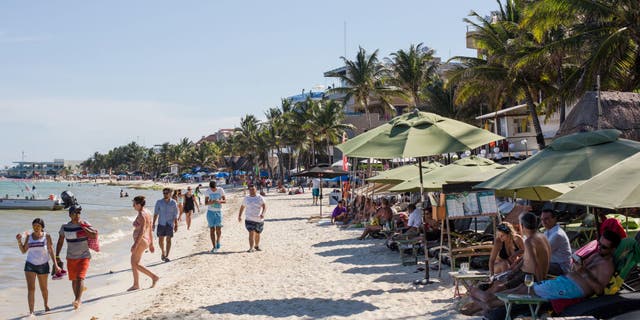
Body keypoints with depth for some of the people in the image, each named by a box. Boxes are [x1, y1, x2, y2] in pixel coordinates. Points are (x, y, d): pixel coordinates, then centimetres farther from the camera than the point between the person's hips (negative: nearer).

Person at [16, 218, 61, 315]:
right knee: (31, 288, -11)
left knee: (43, 288, 14)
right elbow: (23, 251, 4)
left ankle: (46, 305, 41)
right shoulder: (29, 236, 3)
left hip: (43, 265, -1)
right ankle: (31, 312, -13)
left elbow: (51, 251, -2)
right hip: (30, 265, 1)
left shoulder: (46, 236, -3)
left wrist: (55, 264, -7)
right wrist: (19, 241, -11)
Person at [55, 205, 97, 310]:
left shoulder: (85, 224, -4)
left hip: (84, 256, -3)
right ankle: (78, 299, 25)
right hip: (71, 257, 3)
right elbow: (60, 242, 7)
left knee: (80, 277, -17)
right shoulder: (65, 227, -1)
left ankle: (78, 300, -21)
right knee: (74, 280, 10)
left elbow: (94, 235, -15)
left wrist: (82, 226, -17)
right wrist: (57, 257, 4)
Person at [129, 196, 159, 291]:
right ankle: (136, 285, 17)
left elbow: (142, 231, -24)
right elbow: (150, 230, 14)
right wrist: (151, 244, 18)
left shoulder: (141, 215, -19)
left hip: (140, 241, -10)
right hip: (146, 240, 10)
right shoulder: (147, 213, 10)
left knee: (135, 264, -2)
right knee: (133, 263, 14)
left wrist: (135, 245, -24)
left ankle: (154, 276, -3)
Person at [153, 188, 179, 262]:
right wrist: (153, 223, -3)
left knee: (168, 239, -5)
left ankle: (167, 256, -1)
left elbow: (175, 215, 1)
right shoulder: (159, 202, 0)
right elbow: (155, 213, 2)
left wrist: (176, 225, -1)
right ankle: (163, 252, 28)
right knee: (160, 239, 3)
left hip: (170, 223, -1)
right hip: (161, 223, 1)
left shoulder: (173, 203, -2)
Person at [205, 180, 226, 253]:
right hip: (210, 212, 0)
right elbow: (205, 203, 3)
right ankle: (214, 247, 3)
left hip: (218, 211, 0)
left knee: (218, 229, -3)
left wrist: (219, 201, -23)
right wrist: (210, 202, -20)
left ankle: (218, 242, 23)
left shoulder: (220, 190, -3)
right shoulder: (208, 191, -1)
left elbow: (225, 200, -1)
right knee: (212, 229, -1)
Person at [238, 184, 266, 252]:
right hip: (250, 219, 0)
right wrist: (239, 216, 13)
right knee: (251, 233, -16)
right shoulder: (246, 198, 6)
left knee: (257, 234, 14)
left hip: (259, 220, 0)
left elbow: (264, 206, -12)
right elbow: (242, 207, 18)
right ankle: (251, 248, -17)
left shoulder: (260, 198, -2)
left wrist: (263, 213, -29)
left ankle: (256, 246, 36)